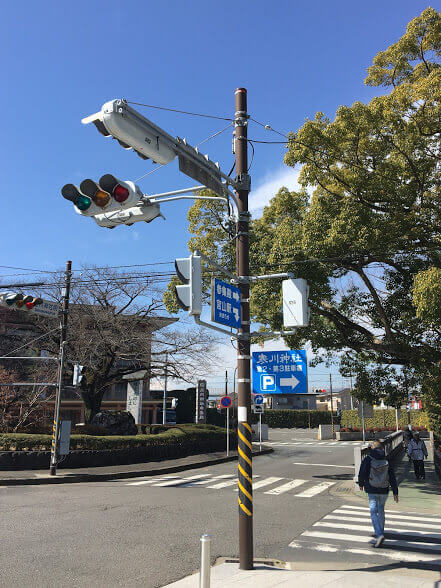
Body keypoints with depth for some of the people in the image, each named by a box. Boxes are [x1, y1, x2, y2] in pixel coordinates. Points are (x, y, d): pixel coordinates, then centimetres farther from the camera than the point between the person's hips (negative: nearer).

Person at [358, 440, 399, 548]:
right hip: (384, 491, 4)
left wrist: (361, 484, 15)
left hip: (372, 491, -4)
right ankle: (379, 533, 29)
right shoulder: (386, 461, 3)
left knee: (374, 512, -4)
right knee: (381, 511, 19)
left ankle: (379, 535, -19)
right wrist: (395, 492, 9)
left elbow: (362, 474, -4)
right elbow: (392, 478, 4)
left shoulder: (367, 460, -7)